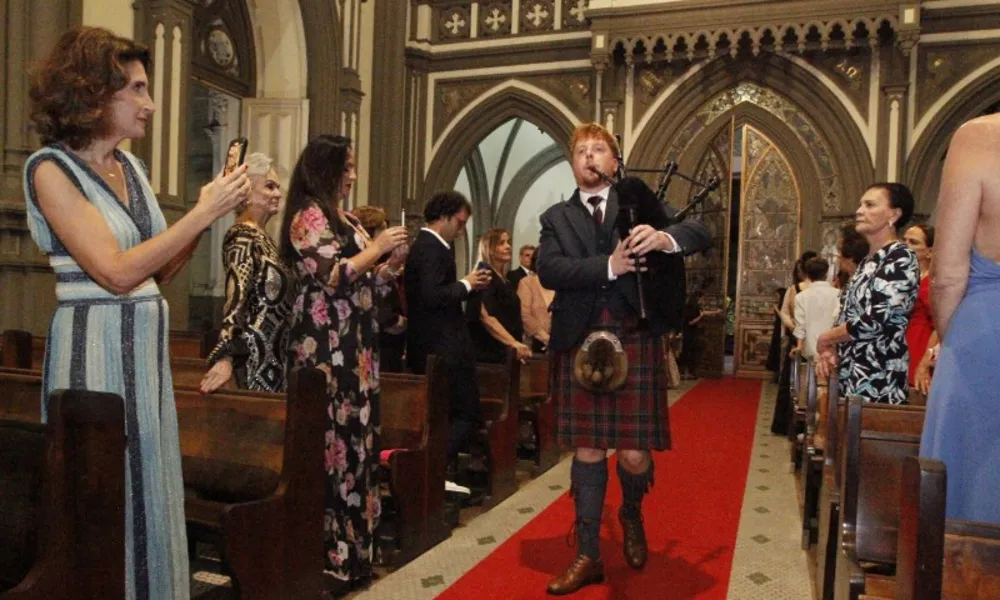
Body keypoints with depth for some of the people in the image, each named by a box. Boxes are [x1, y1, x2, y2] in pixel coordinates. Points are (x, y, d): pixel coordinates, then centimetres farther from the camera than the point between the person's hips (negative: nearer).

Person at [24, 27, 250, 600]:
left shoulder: (131, 166, 10)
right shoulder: (52, 168, -10)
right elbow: (118, 272, -19)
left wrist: (211, 212, 0)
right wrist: (203, 212, -17)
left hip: (148, 347, 7)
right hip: (95, 350, -7)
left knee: (151, 485, 13)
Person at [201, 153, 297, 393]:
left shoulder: (262, 237, 14)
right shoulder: (243, 237, -13)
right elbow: (235, 299, -25)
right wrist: (226, 357, -32)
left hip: (274, 353, 9)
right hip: (257, 355, -9)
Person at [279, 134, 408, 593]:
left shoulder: (346, 219, 19)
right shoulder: (309, 214, -5)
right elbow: (331, 276, -17)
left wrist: (393, 261, 5)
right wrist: (377, 248, -9)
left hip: (355, 346, 8)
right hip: (326, 347, -8)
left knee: (355, 437, 10)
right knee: (332, 441, -6)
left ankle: (349, 547, 20)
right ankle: (329, 555, 5)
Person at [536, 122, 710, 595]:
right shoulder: (556, 218, 12)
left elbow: (702, 234, -2)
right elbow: (548, 270, -7)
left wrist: (664, 237, -24)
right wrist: (609, 265, -20)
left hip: (635, 340, -1)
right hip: (579, 343, 1)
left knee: (634, 454, 0)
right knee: (587, 450, 6)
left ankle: (631, 516, 34)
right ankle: (589, 555, 19)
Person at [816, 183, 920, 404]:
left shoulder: (901, 258, -10)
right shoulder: (868, 261, 15)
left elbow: (873, 322, -19)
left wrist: (825, 339, -5)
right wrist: (832, 349, 0)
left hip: (877, 378, -8)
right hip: (851, 371, 8)